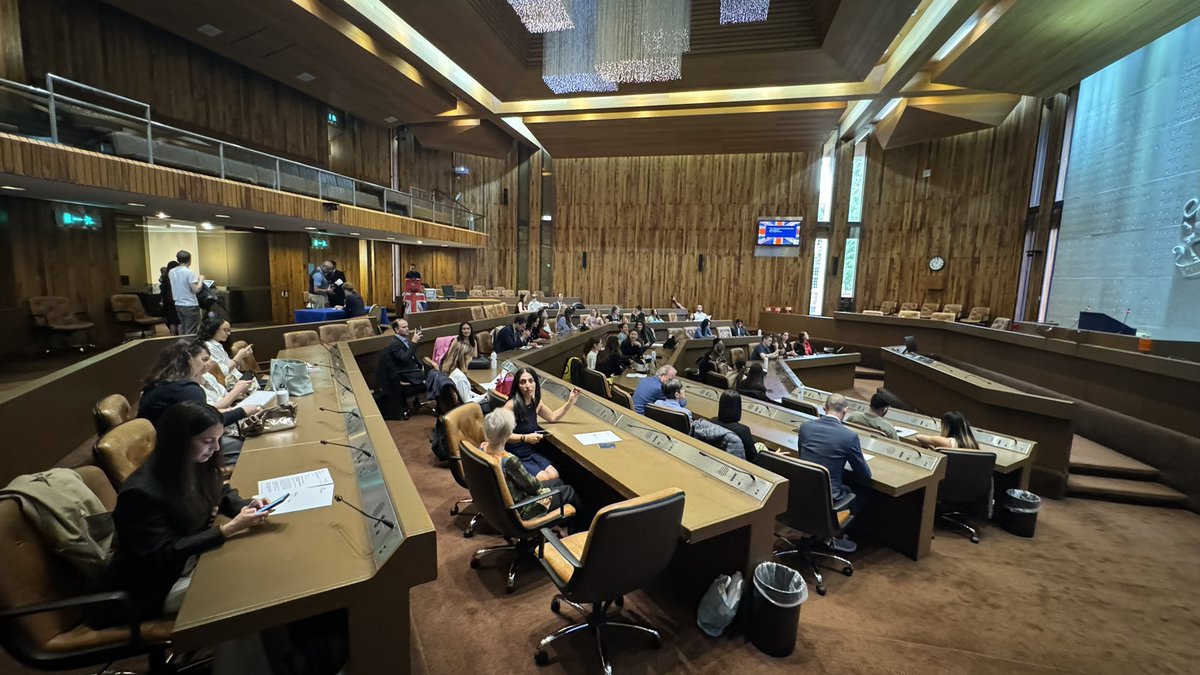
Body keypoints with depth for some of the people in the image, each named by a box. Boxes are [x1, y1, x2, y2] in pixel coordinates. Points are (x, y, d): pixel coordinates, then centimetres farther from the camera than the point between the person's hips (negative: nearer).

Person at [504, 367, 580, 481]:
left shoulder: (536, 403, 2)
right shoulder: (511, 405, -20)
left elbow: (553, 417, 18)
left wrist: (570, 402, 9)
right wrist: (525, 438, -26)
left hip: (531, 453, 6)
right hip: (513, 457, -6)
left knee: (554, 476, -10)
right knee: (544, 479, -17)